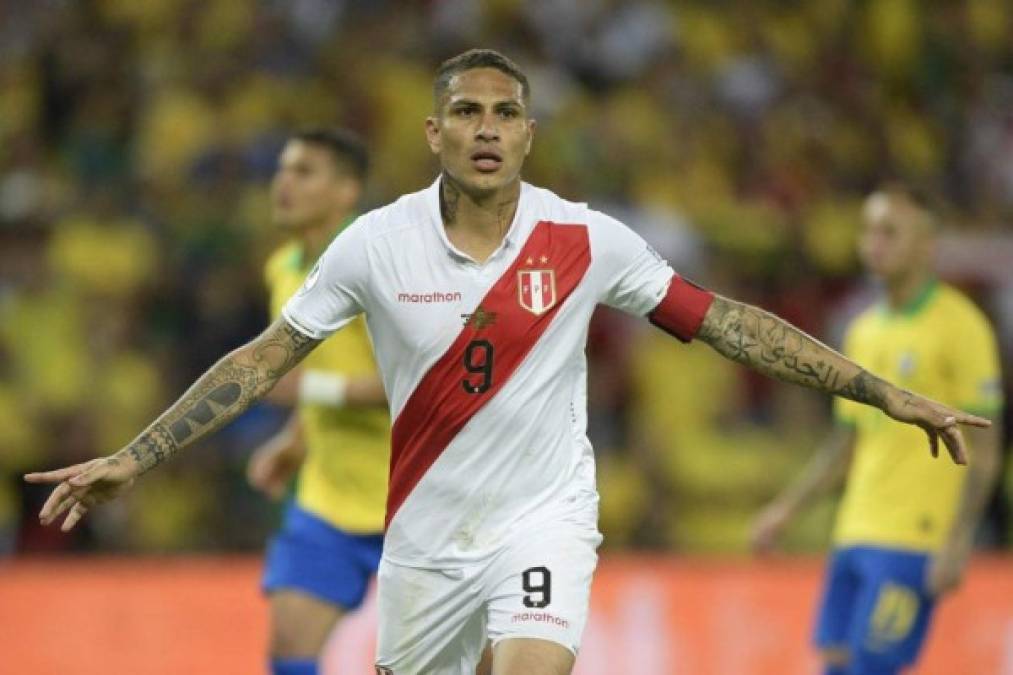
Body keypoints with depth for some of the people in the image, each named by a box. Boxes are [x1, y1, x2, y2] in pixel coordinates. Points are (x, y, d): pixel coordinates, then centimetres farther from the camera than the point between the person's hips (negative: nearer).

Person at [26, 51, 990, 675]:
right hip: (426, 533, 2)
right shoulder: (377, 242, -7)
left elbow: (724, 323, -2)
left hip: (543, 514, -2)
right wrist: (131, 460, -8)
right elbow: (265, 359, -2)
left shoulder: (586, 242, -8)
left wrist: (887, 395, -4)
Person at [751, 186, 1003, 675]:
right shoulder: (863, 331, 15)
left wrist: (958, 543, -18)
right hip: (855, 536, 8)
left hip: (913, 542, -8)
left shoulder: (960, 326, -7)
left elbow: (983, 449, -10)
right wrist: (787, 507, 14)